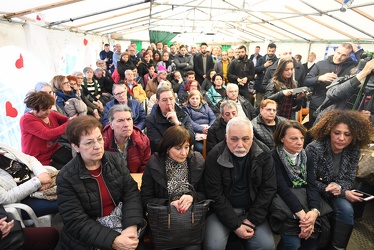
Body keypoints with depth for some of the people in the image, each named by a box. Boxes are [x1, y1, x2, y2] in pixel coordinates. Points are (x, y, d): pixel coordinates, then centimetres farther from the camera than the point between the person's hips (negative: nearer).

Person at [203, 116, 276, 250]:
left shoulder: (264, 154, -9)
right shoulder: (215, 156, -17)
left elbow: (268, 188, -7)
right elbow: (215, 195, -15)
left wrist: (253, 220, -11)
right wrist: (235, 225, -17)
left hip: (252, 210, 2)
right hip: (223, 210, -2)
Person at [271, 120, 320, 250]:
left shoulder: (305, 156, 0)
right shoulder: (273, 157, -17)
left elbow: (311, 185, -9)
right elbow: (282, 188, -24)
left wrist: (314, 211, -27)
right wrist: (303, 215, -32)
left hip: (302, 200, 5)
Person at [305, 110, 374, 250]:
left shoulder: (353, 152, -6)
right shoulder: (314, 148, -21)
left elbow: (349, 180, 1)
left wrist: (338, 187, -24)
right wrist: (343, 193, -21)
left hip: (336, 192, 4)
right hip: (314, 191, -3)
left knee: (346, 209, -24)